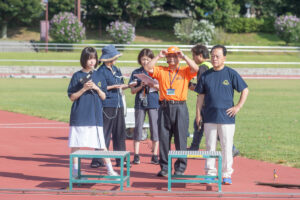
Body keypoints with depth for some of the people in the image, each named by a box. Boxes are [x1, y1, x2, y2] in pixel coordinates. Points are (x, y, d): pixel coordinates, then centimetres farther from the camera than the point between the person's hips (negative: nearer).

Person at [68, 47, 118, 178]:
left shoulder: (99, 77, 10)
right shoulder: (77, 76, 0)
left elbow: (103, 97, 10)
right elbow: (72, 97, -1)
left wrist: (96, 88, -8)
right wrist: (84, 89, -14)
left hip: (95, 116, 2)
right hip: (79, 116, -2)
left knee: (102, 144, 2)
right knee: (76, 144, 1)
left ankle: (110, 170, 6)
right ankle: (75, 171, 9)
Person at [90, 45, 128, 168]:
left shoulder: (116, 70, 16)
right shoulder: (101, 71, -7)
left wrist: (128, 86, 2)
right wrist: (113, 87, -16)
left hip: (118, 104, 8)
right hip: (107, 105, -8)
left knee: (120, 132, 8)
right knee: (105, 133, -7)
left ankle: (120, 160, 15)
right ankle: (97, 160, -3)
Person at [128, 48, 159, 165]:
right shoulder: (136, 73, 7)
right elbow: (132, 91, 5)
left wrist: (153, 85, -15)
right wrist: (140, 86, -13)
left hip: (154, 103, -1)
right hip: (140, 103, 1)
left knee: (154, 127, 0)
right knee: (138, 127, 0)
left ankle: (155, 155, 7)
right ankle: (136, 156, 4)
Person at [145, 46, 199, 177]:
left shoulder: (185, 71, 7)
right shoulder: (161, 71, 12)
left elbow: (195, 68, -11)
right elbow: (148, 68, -1)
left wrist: (183, 57, -9)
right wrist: (159, 57, -3)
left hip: (180, 108, -2)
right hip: (164, 108, 2)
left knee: (181, 138, -2)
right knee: (163, 138, 4)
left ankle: (180, 167, 4)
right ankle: (164, 167, 11)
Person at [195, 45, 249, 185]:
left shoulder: (231, 74, 0)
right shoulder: (206, 75, 9)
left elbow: (245, 90, 5)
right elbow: (201, 95, 14)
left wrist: (238, 107, -3)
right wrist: (198, 113, 8)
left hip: (226, 117, -3)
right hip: (209, 117, 3)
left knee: (227, 147, -1)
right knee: (210, 146, 6)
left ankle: (227, 175, 5)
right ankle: (210, 173, 13)